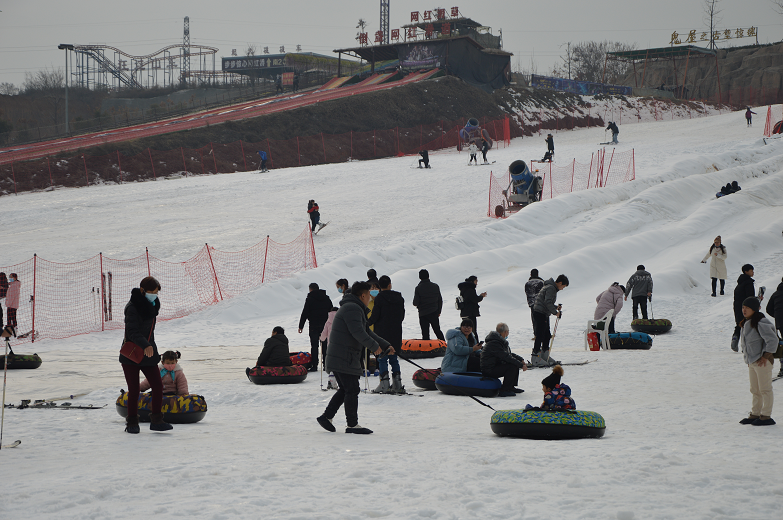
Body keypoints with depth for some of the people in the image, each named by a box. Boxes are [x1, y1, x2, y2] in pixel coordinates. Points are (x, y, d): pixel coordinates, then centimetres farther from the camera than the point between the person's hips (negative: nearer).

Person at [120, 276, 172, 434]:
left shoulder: (152, 305, 8)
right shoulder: (133, 307, -17)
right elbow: (133, 331, -25)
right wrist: (145, 345, -38)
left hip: (148, 352, 6)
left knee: (158, 386, -3)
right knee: (134, 390, -1)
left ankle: (156, 420, 5)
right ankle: (132, 423, 12)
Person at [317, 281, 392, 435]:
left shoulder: (355, 309, 22)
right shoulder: (352, 308, -15)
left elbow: (367, 331, 25)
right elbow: (358, 332, -24)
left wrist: (386, 346, 20)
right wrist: (374, 346, -14)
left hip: (337, 357, 11)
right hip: (344, 358, -11)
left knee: (345, 390, 18)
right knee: (352, 390, -6)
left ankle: (326, 416, 19)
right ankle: (352, 425, -3)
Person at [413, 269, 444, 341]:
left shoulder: (418, 288, -13)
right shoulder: (435, 286, 0)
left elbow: (415, 303, -13)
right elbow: (440, 300, 8)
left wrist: (416, 304, 11)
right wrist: (439, 311, 19)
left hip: (423, 314, -4)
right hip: (434, 313, 4)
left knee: (425, 333, 2)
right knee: (438, 331, 16)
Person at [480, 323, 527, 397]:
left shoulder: (500, 341, 13)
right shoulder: (494, 343, -22)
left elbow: (510, 354, 20)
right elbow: (506, 357, -26)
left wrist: (521, 360, 4)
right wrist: (521, 365, -22)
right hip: (489, 370, -11)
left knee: (516, 363, 11)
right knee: (512, 366, -23)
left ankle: (511, 387, 16)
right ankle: (504, 391, -20)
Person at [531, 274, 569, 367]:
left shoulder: (553, 288, 19)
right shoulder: (551, 288, -14)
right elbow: (547, 302, -22)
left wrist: (556, 307, 13)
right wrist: (555, 312, -15)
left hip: (544, 314, 11)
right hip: (540, 313, -11)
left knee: (547, 335, 13)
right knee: (540, 336, -11)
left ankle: (545, 356, 20)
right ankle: (535, 358, -11)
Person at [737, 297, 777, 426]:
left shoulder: (761, 323, -19)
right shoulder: (747, 323, 11)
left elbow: (772, 340, -22)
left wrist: (765, 356, -18)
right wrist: (747, 356, 16)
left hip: (763, 361, -10)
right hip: (752, 361, 10)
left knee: (765, 389, -3)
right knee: (755, 390, 15)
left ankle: (766, 416, 2)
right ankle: (755, 414, 23)